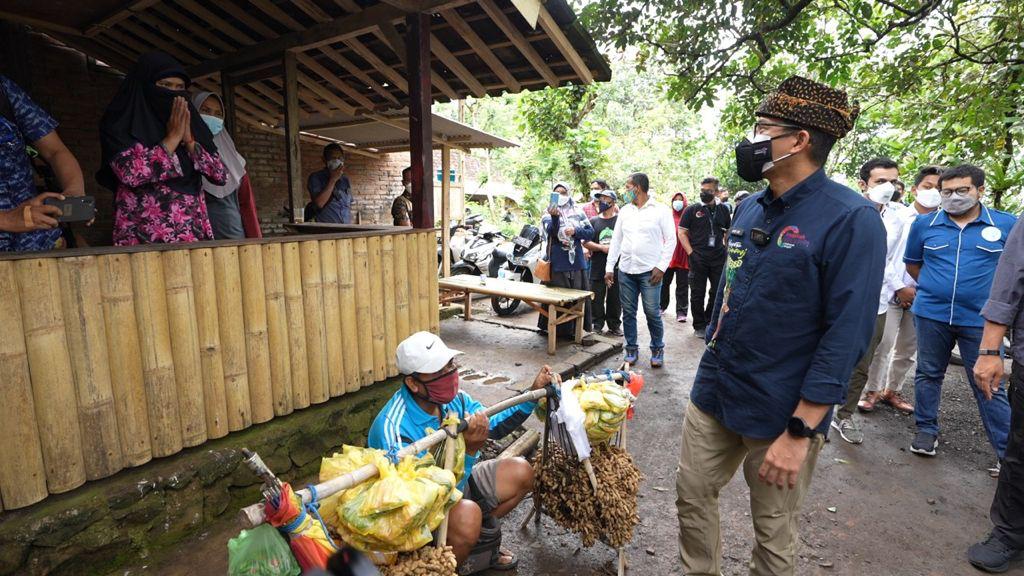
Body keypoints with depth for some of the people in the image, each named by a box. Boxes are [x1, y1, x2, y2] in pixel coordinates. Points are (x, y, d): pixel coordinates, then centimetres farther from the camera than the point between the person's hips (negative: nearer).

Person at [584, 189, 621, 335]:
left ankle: (614, 325, 21)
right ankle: (597, 324, 20)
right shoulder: (593, 221, 9)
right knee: (597, 298, 7)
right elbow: (586, 242, 3)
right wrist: (602, 247, -11)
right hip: (597, 267, 1)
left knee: (615, 299, 8)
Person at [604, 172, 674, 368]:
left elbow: (671, 240, -3)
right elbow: (616, 240, 13)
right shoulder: (624, 211, 12)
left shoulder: (661, 210, -1)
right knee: (628, 312, 8)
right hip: (625, 270, 4)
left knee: (652, 313, -1)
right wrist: (609, 267, 7)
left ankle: (657, 350, 17)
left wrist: (661, 267, -11)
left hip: (650, 271, -4)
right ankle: (631, 349, 21)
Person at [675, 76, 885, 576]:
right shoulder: (749, 208, 5)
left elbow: (846, 337, -19)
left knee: (774, 534, 14)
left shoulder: (850, 220, -16)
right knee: (691, 497, 16)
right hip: (712, 393, 6)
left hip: (781, 412, -6)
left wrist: (799, 432, -19)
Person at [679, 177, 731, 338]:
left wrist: (726, 249, 7)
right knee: (698, 294, 3)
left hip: (719, 258, 3)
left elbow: (729, 232, 18)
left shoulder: (723, 210, 8)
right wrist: (691, 252, -9)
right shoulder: (692, 210, -1)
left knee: (718, 292, 9)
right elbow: (682, 232, -1)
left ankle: (709, 322, 26)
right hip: (698, 259, -3)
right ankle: (699, 326, 15)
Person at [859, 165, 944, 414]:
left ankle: (892, 390, 25)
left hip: (922, 297, 3)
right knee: (883, 344, -3)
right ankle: (872, 390, 10)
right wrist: (899, 287, -9)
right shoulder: (899, 217, -1)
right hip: (892, 291, -2)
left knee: (908, 348, 11)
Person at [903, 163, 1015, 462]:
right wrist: (933, 287, 12)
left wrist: (992, 293, 7)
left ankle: (1007, 451, 15)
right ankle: (926, 431, 27)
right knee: (928, 375, 12)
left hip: (980, 319, -1)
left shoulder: (1007, 224, 0)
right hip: (931, 315, 1)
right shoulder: (924, 224, 3)